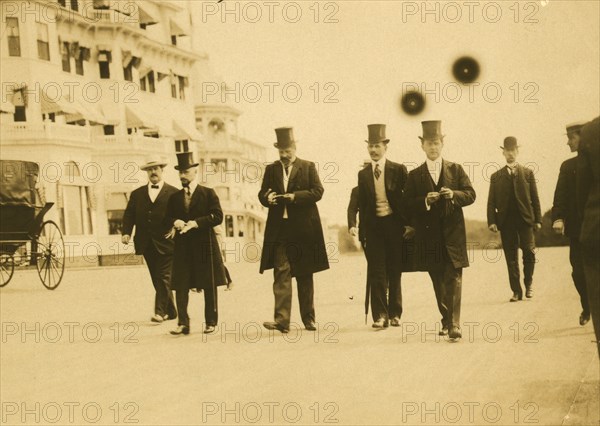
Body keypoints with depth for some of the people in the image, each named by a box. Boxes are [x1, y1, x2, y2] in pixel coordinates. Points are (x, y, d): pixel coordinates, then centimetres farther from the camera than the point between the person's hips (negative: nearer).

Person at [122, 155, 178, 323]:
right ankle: (171, 311, 20)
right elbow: (129, 215, 8)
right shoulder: (137, 194, 13)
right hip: (147, 244, 4)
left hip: (165, 244, -4)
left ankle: (160, 312, -10)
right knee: (157, 279, 9)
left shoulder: (173, 193, 2)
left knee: (164, 278, -9)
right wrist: (126, 232, -7)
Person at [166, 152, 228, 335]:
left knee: (209, 286, 3)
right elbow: (168, 218, 14)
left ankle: (211, 322, 13)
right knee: (180, 286, -3)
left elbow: (217, 216, -8)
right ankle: (183, 323, 0)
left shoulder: (208, 193, 1)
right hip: (182, 247, 3)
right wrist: (175, 222, -10)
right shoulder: (174, 197, 12)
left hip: (205, 245, -3)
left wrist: (195, 223, -17)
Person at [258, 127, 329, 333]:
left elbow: (318, 191, -5)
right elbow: (262, 194, 9)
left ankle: (309, 318, 18)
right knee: (281, 273, -8)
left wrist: (295, 196, -18)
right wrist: (267, 198, -14)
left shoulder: (308, 167, 5)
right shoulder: (271, 169, 12)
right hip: (279, 230, 1)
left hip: (303, 229, -1)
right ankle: (282, 320, -13)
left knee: (305, 275, 8)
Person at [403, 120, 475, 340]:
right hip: (429, 236, 1)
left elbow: (470, 195, 1)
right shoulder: (414, 176, 6)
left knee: (454, 279, -9)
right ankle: (446, 320, 21)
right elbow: (408, 206, 0)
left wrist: (454, 194, -17)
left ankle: (454, 324, -12)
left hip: (453, 233, -1)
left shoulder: (456, 169, 8)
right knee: (438, 283, 9)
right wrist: (425, 200, -18)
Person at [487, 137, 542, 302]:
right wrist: (492, 221, -6)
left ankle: (528, 283, 15)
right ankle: (516, 291, 6)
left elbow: (535, 198, 7)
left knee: (529, 252, -8)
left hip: (525, 220, -1)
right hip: (506, 221, 1)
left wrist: (538, 219, 1)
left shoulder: (528, 173, 11)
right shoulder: (496, 176, 11)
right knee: (511, 258, 1)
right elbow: (491, 202, 6)